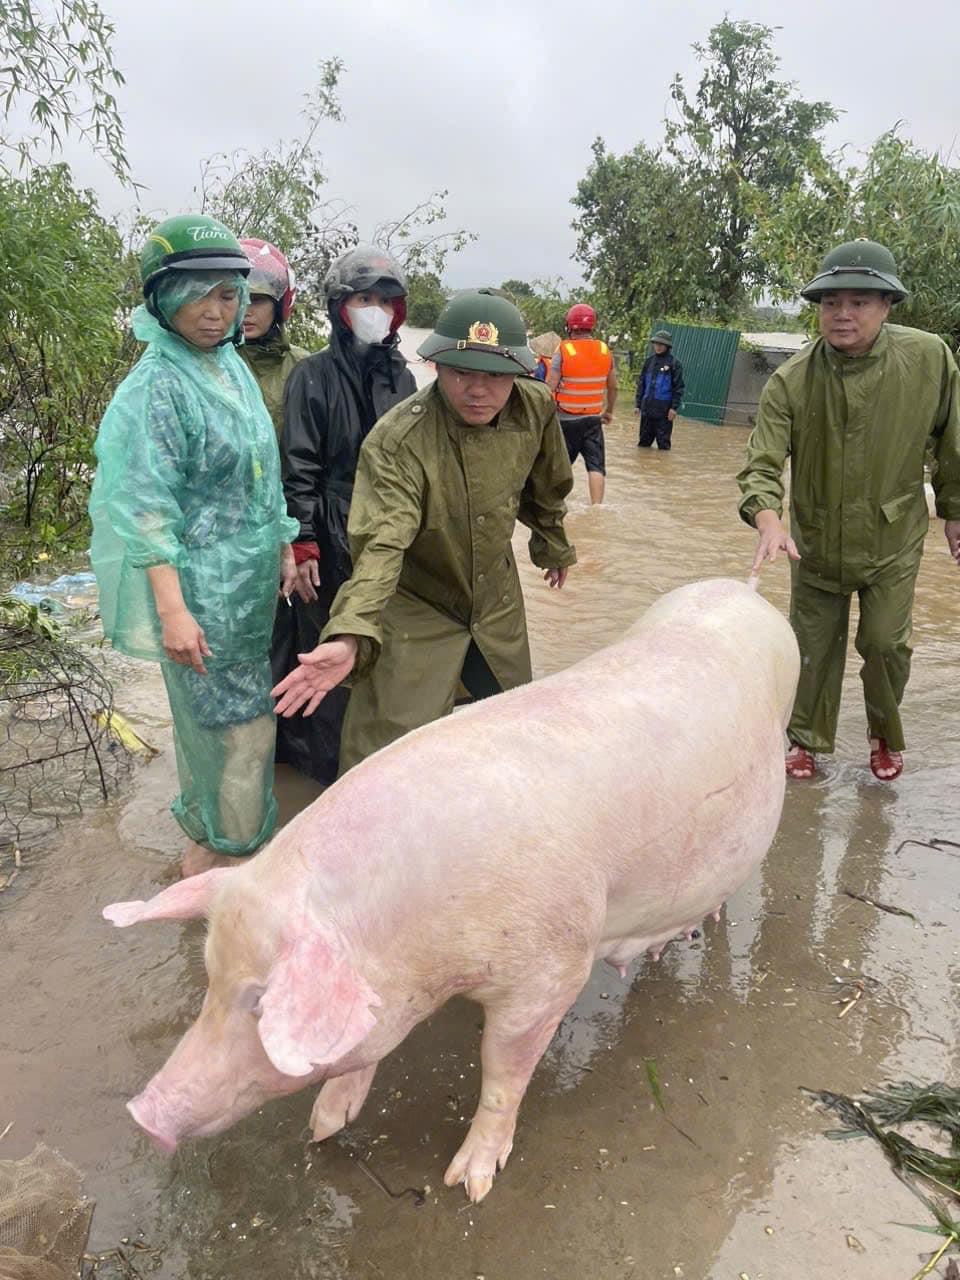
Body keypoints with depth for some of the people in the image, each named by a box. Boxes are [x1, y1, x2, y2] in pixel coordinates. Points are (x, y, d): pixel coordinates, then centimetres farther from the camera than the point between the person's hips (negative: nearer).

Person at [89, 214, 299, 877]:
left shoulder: (232, 365, 8)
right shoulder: (156, 387, -17)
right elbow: (147, 510, -20)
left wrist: (284, 548, 17)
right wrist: (172, 611, -24)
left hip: (248, 580, 8)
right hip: (201, 588, -8)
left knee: (210, 715, 19)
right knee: (239, 722, 1)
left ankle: (207, 835, 37)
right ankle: (231, 849, 21)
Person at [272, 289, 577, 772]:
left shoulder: (536, 410, -13)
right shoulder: (396, 441, -30)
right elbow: (381, 545, -41)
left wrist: (554, 548, 24)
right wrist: (350, 636, -56)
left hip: (498, 602, 6)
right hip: (416, 613, -5)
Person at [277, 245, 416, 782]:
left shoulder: (400, 375, 9)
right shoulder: (314, 375, -6)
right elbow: (299, 466, -9)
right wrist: (303, 544, -13)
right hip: (334, 536, -5)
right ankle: (330, 760, 20)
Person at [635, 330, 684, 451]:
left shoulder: (674, 363, -4)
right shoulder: (649, 361, 9)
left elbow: (678, 387, -5)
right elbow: (641, 383, 14)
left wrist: (674, 407, -12)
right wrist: (638, 404, 10)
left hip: (664, 408, -4)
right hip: (647, 406, 5)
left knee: (663, 441, 1)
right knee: (644, 440, 11)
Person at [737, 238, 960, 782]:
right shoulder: (791, 381, -17)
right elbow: (763, 463, -22)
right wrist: (768, 519, -40)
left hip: (893, 539, 0)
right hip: (816, 542, 1)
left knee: (885, 643, 5)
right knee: (814, 649, 12)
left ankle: (886, 732, 36)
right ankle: (807, 740, 34)